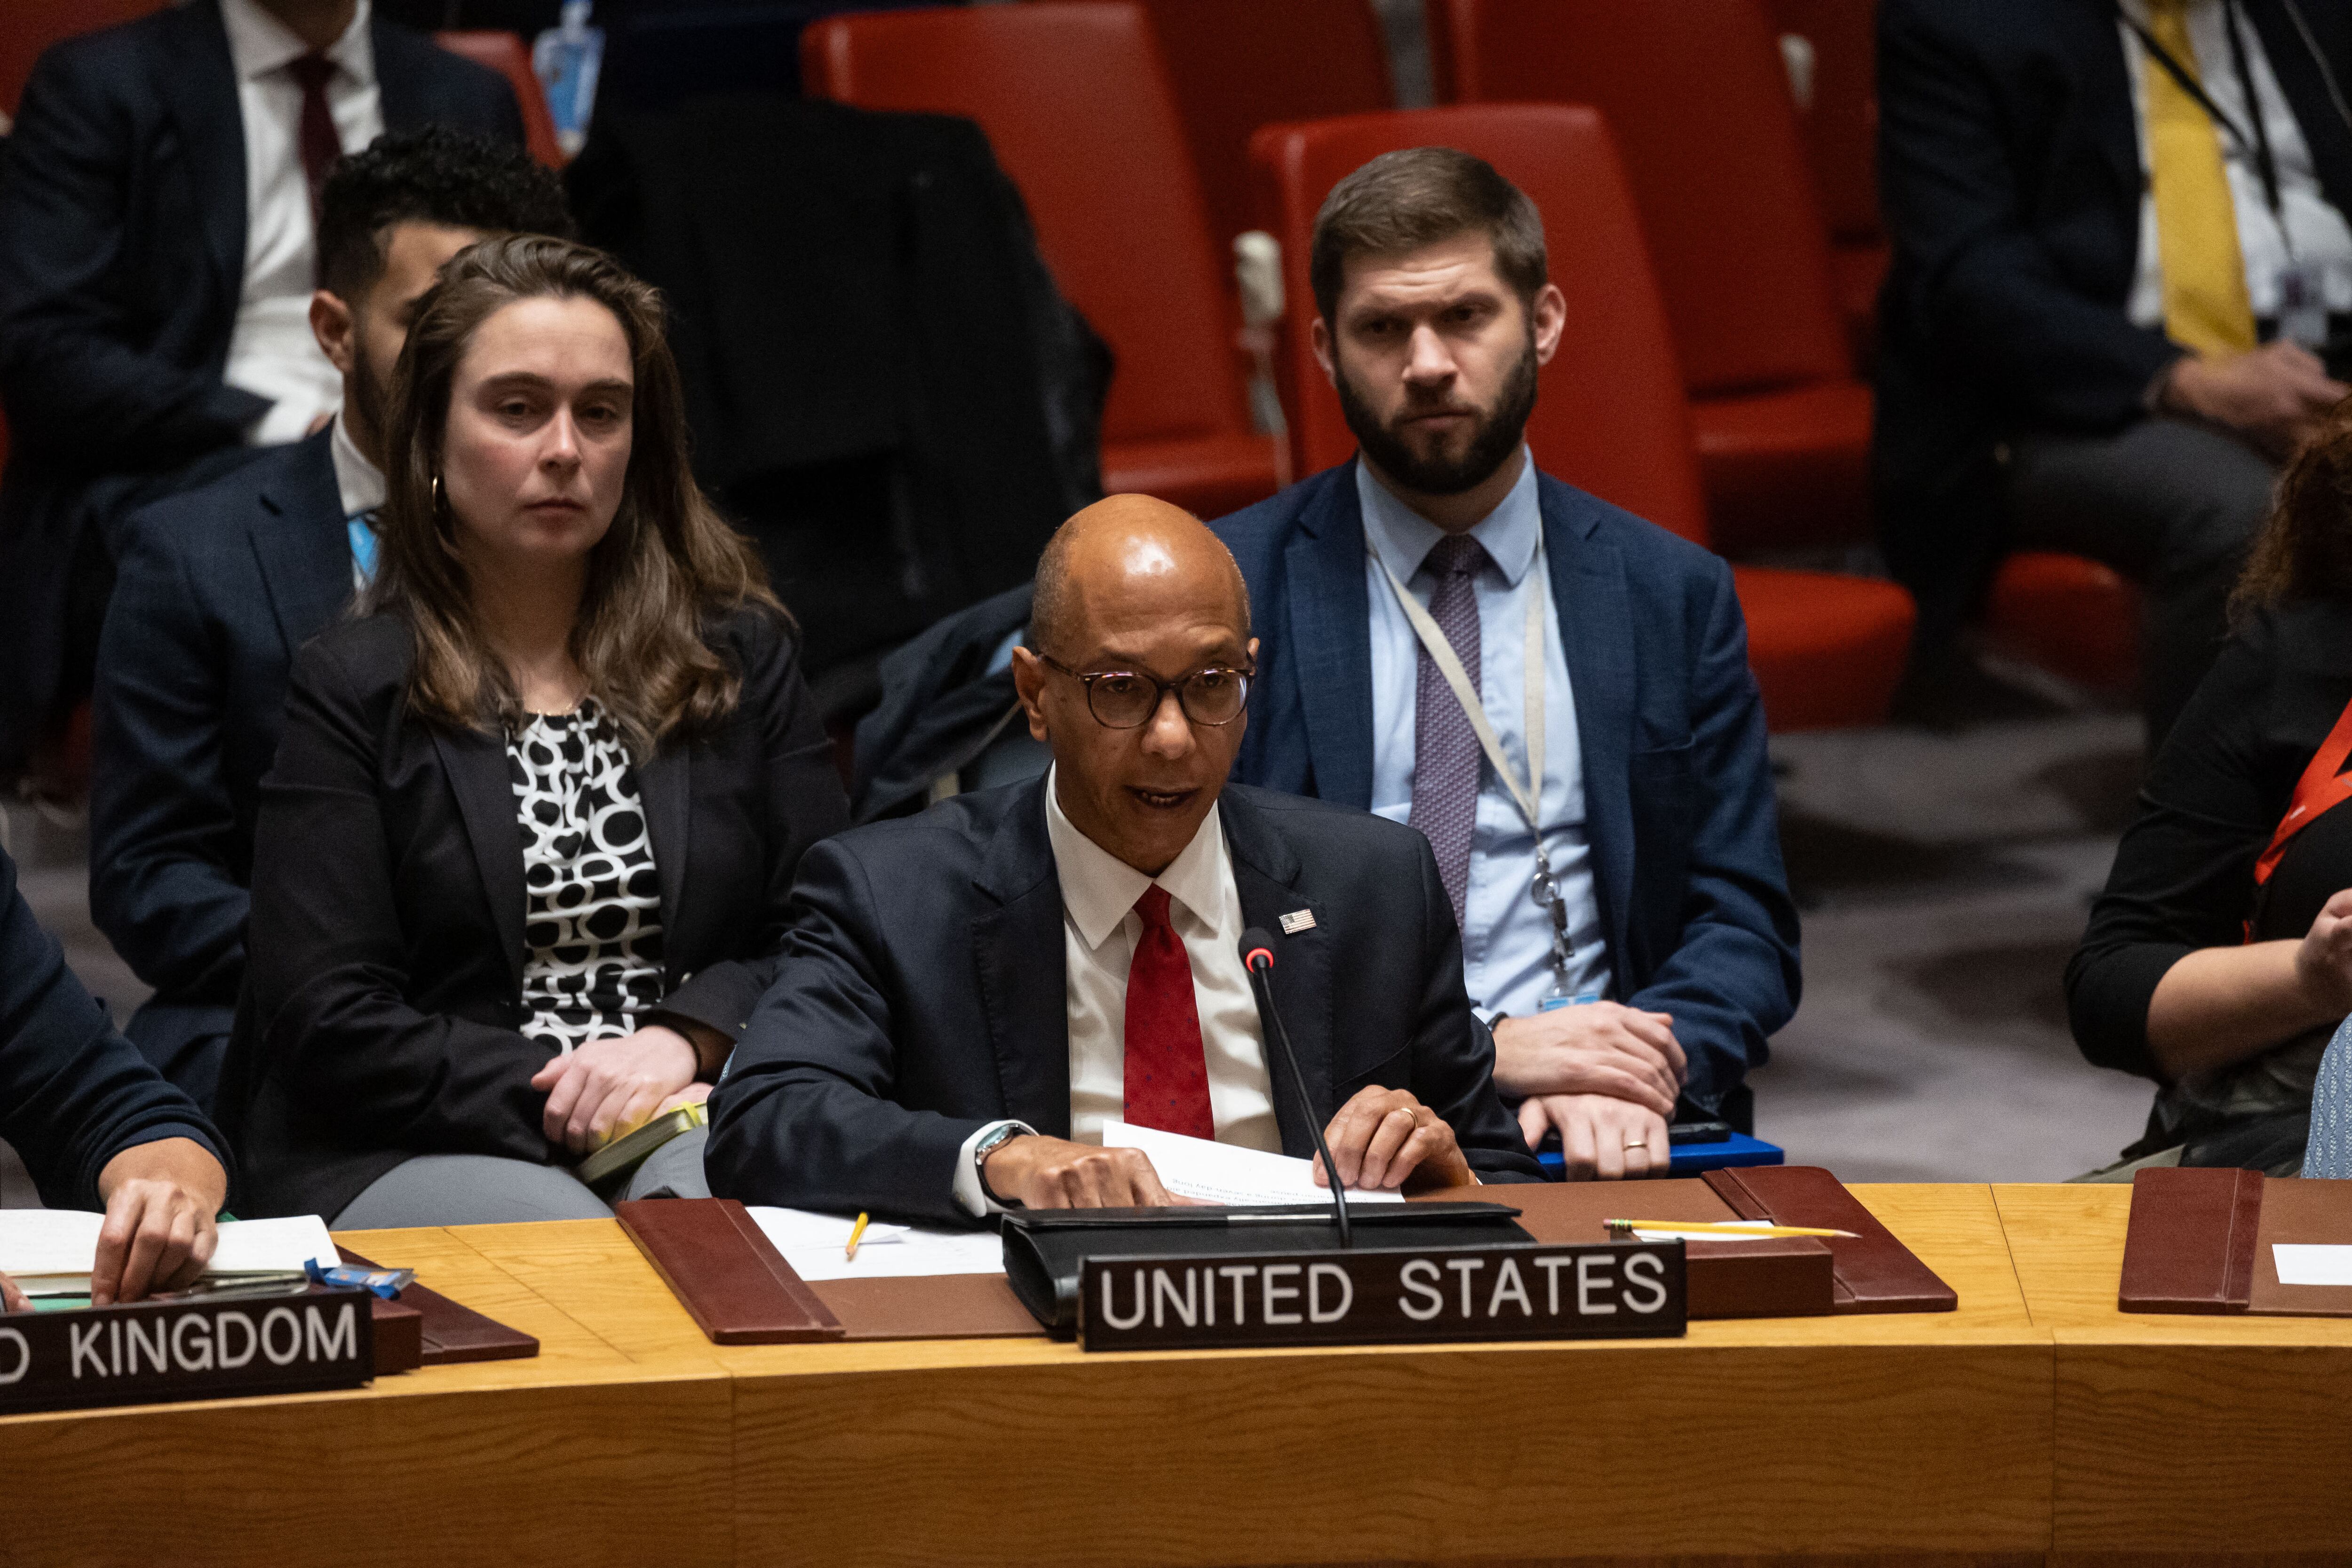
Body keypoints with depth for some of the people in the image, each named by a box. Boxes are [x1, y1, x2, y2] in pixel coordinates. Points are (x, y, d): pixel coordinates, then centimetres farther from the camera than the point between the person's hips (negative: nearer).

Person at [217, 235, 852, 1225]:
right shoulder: (351, 689, 7)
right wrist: (561, 1100, -13)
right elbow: (328, 1023, -2)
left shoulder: (745, 656, 16)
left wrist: (686, 1040, -12)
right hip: (410, 1160, -2)